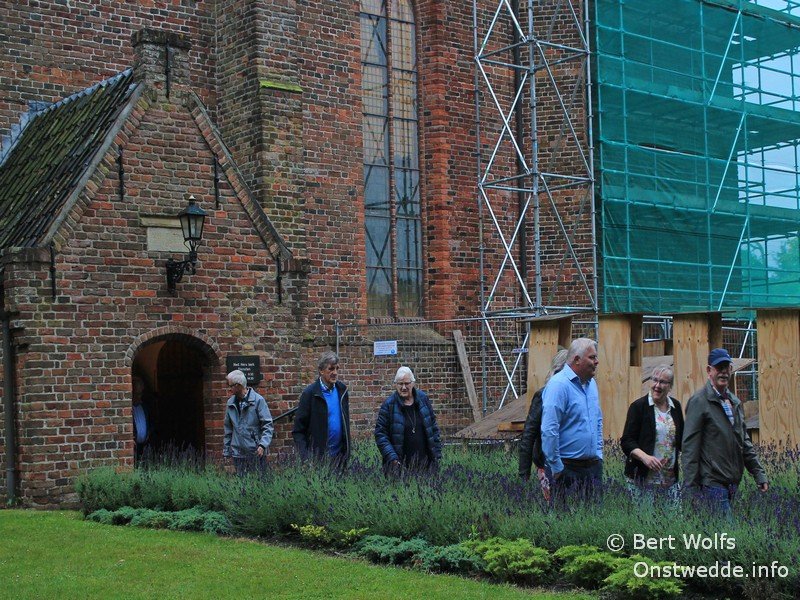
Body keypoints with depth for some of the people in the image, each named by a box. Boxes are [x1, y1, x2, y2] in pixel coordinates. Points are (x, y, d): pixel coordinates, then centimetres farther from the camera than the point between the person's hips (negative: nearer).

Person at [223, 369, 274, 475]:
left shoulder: (258, 400, -7)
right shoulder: (231, 403, 8)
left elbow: (268, 425, -9)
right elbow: (228, 428, 16)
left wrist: (262, 445, -20)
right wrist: (226, 450, 12)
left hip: (256, 453, -4)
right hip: (238, 453, 4)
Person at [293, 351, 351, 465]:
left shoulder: (342, 389, 6)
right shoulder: (310, 393, -10)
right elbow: (298, 431, -8)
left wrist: (347, 450, 11)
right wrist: (305, 458, -16)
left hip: (340, 454, 5)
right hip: (318, 455, -5)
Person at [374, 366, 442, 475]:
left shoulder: (423, 399, 4)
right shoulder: (388, 405, -5)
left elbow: (433, 427, 11)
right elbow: (380, 434, -6)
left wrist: (437, 454, 6)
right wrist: (391, 457, -16)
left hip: (424, 462, 3)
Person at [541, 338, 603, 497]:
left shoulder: (591, 383, 12)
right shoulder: (559, 384, -15)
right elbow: (549, 431, -20)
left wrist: (598, 453, 16)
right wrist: (557, 468, -17)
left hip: (593, 465, 8)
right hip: (568, 467, -8)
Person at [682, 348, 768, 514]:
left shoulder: (735, 402, 16)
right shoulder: (699, 401, -8)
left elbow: (744, 442, 23)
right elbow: (690, 447, -11)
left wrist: (759, 474, 16)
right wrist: (691, 487, -15)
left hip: (733, 482, 7)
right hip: (712, 483, -7)